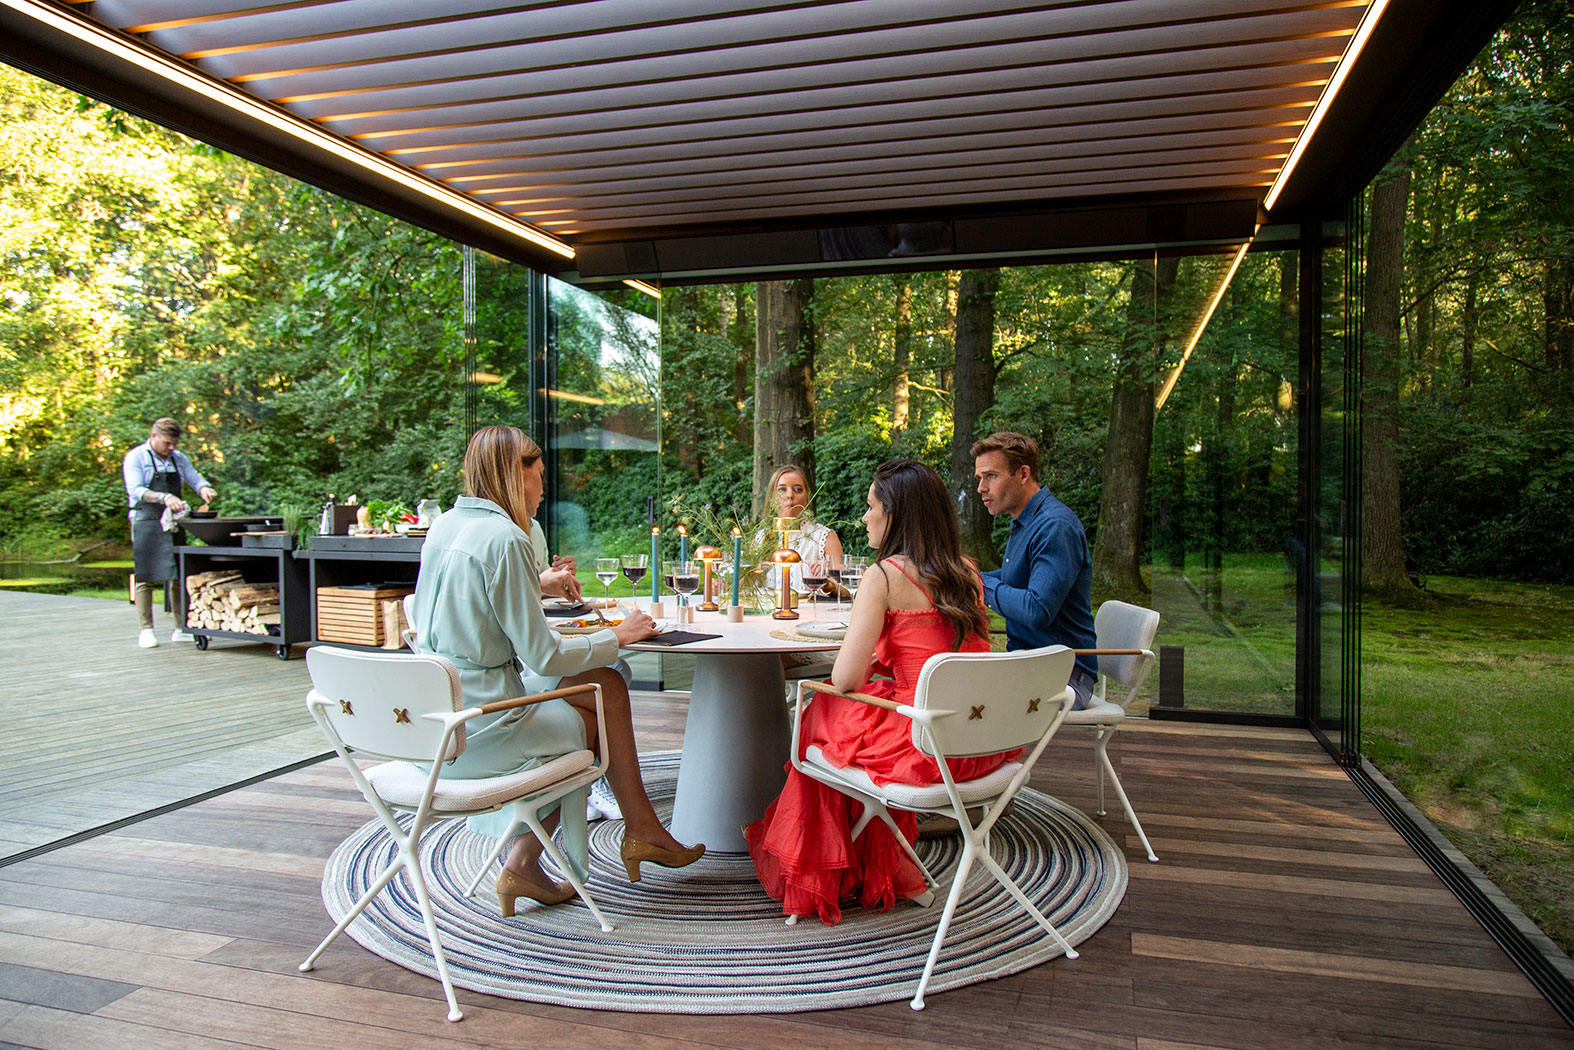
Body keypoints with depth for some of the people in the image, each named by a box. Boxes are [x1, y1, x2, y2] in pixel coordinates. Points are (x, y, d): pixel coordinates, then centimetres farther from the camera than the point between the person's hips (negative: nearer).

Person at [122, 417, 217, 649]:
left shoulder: (178, 459, 14)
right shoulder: (135, 457, -3)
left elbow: (195, 478, 18)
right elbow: (136, 490, -14)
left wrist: (205, 488, -7)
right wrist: (164, 498, -30)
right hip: (146, 523, -5)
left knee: (179, 575, 4)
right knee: (145, 577, -3)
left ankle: (181, 628, 10)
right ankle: (145, 630, 2)